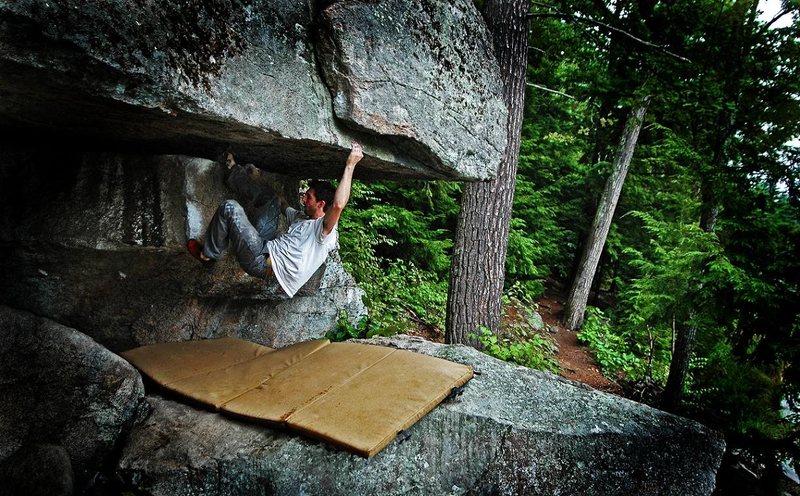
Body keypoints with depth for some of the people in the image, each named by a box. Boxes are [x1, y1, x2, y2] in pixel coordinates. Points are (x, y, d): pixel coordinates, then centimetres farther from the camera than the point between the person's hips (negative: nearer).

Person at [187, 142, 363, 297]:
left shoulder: (324, 230, -17)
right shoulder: (303, 217, 13)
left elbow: (338, 205, -38)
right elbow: (285, 207, 35)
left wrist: (350, 165, -35)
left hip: (262, 261, -9)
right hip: (267, 247, 9)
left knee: (230, 207, -12)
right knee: (269, 196, 16)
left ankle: (208, 255, 8)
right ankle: (233, 170, 38)